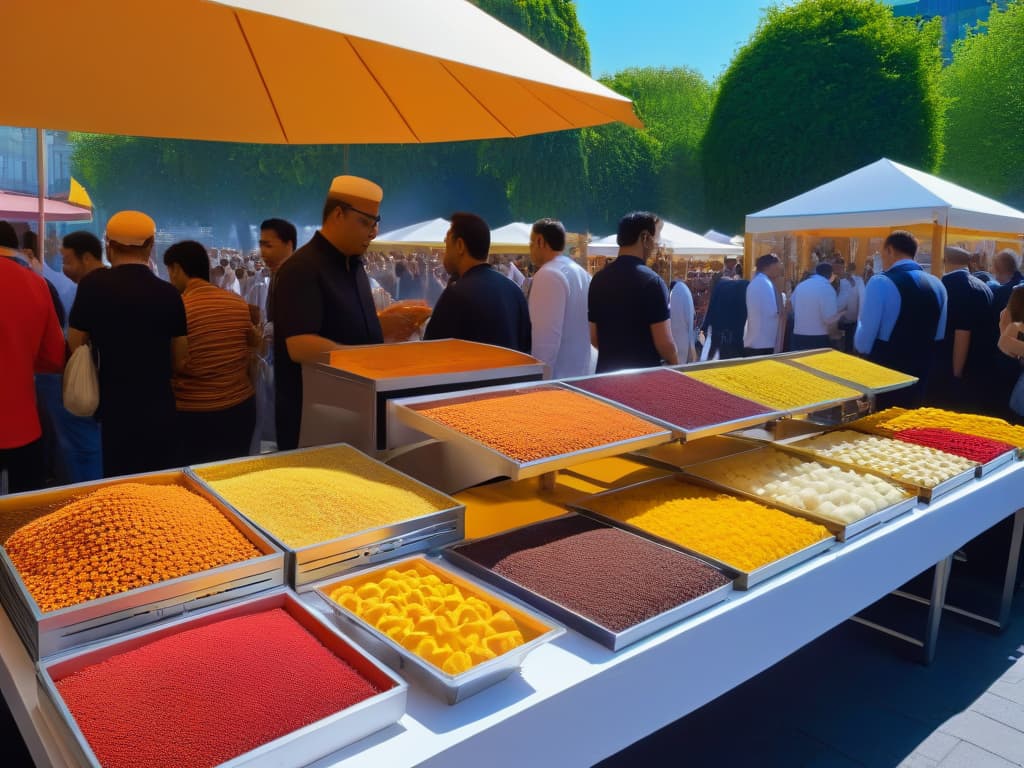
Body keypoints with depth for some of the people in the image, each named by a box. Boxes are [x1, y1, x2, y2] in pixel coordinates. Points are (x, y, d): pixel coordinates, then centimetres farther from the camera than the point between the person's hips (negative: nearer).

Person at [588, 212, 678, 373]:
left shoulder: (598, 279, 3)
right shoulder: (651, 281, -15)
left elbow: (593, 337, 9)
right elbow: (664, 343, -15)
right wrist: (676, 369, 4)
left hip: (607, 371, 6)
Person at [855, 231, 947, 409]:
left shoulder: (881, 282, -15)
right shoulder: (937, 284, 4)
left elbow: (863, 341, -13)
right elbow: (939, 336, 12)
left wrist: (863, 348, 7)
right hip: (920, 377, 6)